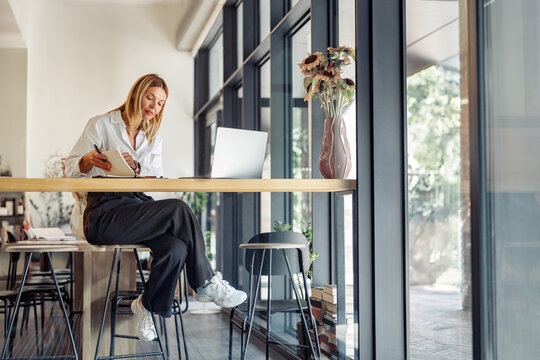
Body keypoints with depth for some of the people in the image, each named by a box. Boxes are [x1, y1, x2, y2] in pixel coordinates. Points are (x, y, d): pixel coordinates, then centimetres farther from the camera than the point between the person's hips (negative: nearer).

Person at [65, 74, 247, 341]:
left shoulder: (154, 138, 21)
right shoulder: (101, 125, 4)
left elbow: (156, 180, 10)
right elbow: (71, 169, 1)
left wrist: (137, 167, -12)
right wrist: (89, 160, -22)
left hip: (140, 206, 5)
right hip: (105, 213, -5)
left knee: (175, 248, -29)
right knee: (178, 209, -27)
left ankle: (148, 305, -4)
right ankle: (206, 283, -14)